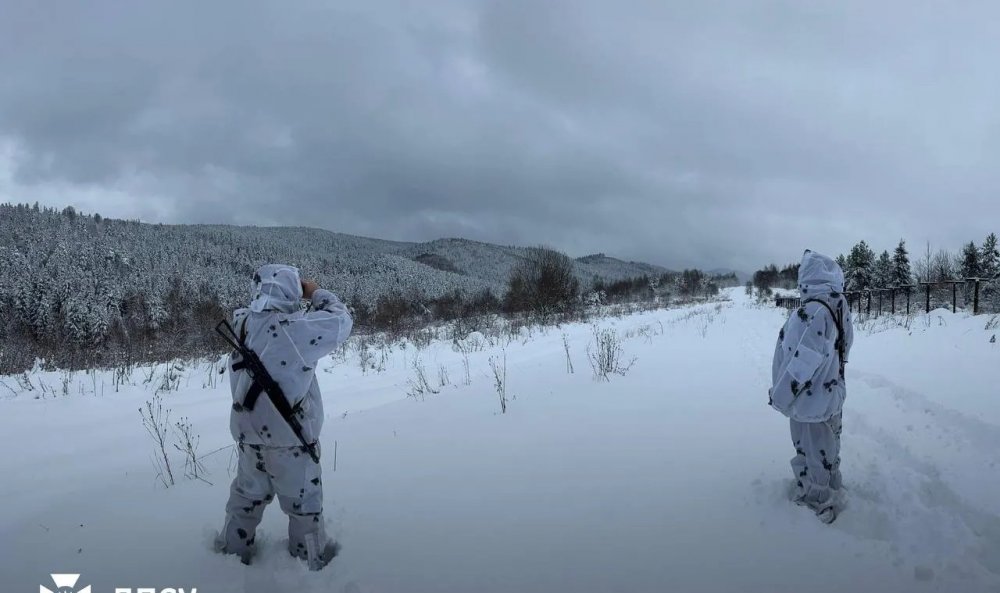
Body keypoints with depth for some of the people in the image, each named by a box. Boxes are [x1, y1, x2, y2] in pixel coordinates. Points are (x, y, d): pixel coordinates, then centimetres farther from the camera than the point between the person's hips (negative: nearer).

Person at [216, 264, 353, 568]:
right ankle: (312, 559, 33)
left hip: (248, 431, 6)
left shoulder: (243, 322, -8)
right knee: (303, 501, 15)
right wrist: (317, 293, -2)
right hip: (287, 435, -6)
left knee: (249, 493, 26)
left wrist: (304, 301, 1)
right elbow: (340, 321, -14)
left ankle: (232, 548, 43)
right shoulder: (293, 328, -26)